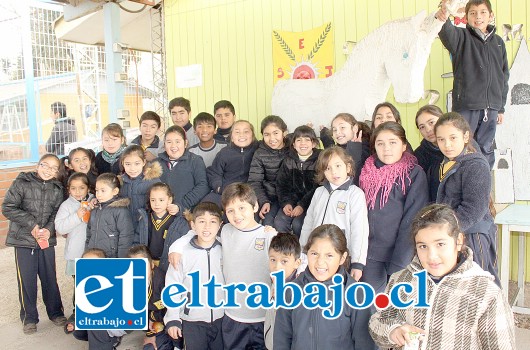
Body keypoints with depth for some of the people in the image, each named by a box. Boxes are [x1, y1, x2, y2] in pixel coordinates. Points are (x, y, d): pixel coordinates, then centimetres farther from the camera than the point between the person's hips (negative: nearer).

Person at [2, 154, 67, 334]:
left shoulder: (57, 189, 4)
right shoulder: (22, 183, -7)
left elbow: (57, 213, 5)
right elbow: (7, 208, -11)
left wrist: (49, 229, -14)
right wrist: (31, 225, -16)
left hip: (47, 240, 3)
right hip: (23, 239, -3)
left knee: (50, 277, 11)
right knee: (26, 279, 5)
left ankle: (55, 312, 26)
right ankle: (29, 318, 20)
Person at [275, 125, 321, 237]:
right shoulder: (288, 161, 8)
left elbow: (317, 188, -12)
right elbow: (281, 184, 7)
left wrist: (302, 205, -20)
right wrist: (286, 203, -10)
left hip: (311, 202, -4)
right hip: (292, 200, 4)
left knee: (298, 223, -26)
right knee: (279, 222, -19)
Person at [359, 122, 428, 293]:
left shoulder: (414, 173, -5)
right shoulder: (368, 171, 9)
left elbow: (413, 221, -10)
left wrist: (398, 263, -15)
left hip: (401, 253, -3)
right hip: (371, 254, 3)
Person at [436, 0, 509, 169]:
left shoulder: (498, 42, 13)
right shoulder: (462, 37, 0)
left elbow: (504, 76, 17)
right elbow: (448, 33, -25)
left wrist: (501, 107, 15)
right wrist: (442, 18, -49)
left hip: (491, 107, 4)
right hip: (466, 106, -4)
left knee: (486, 150, 12)